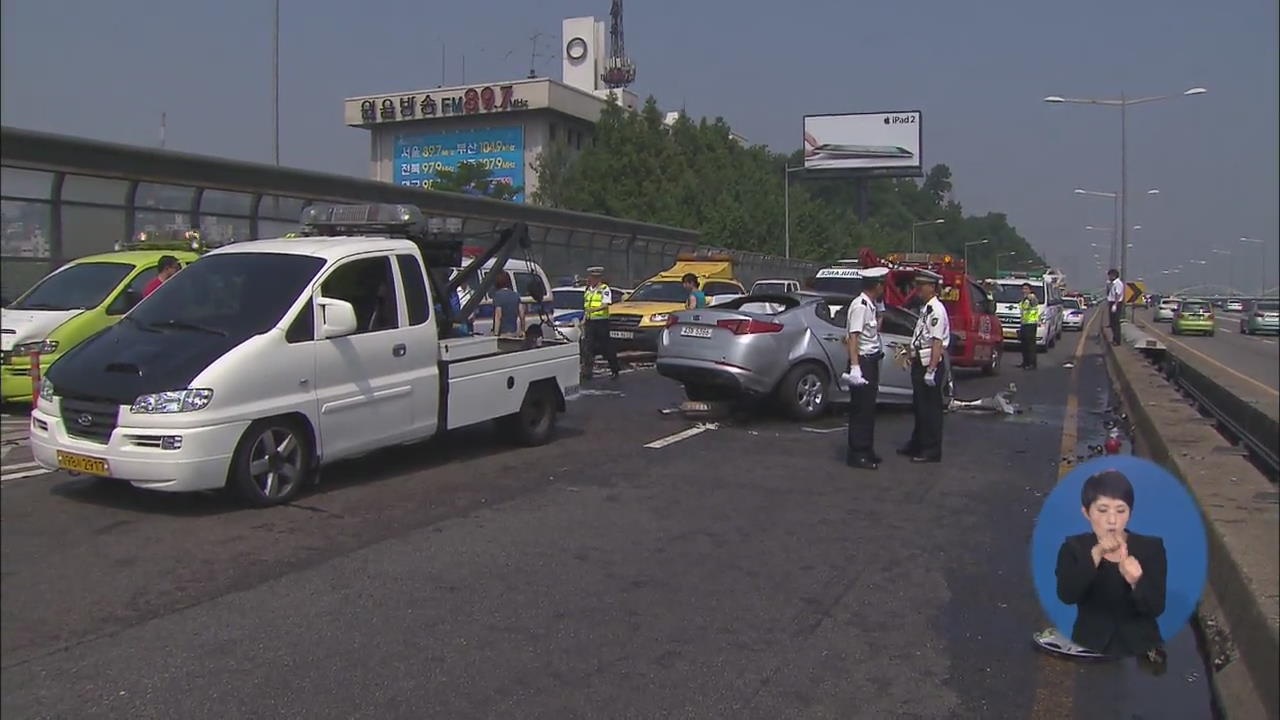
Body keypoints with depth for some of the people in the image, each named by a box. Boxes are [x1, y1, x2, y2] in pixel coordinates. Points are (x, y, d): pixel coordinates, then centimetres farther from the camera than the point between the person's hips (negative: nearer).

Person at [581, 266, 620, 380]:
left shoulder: (605, 289, -5)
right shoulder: (587, 290, 16)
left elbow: (606, 305, -19)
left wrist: (594, 309, -36)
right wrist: (584, 320, 19)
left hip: (601, 321, -5)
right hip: (589, 322, 6)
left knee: (607, 347, 2)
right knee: (587, 348, -4)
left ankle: (614, 370, 16)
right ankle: (587, 371, -2)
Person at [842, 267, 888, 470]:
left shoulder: (871, 306, 13)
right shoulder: (860, 306, -16)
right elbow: (853, 337, -23)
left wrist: (879, 313, 16)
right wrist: (855, 366, -30)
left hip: (872, 361, 10)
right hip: (863, 361, -10)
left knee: (869, 408, 15)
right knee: (861, 409, -6)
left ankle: (866, 450, 25)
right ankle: (856, 455, 0)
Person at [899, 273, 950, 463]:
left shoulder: (936, 310, -16)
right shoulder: (925, 309, 15)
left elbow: (938, 342, -22)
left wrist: (931, 370, -25)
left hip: (931, 364, -10)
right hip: (920, 363, 10)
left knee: (930, 408, -2)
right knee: (919, 406, 18)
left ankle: (932, 451, 5)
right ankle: (917, 444, 30)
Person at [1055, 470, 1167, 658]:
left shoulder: (1151, 547, 3)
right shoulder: (1073, 548, 1)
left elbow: (1157, 608, -7)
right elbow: (1066, 596, -17)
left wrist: (1136, 581, -26)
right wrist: (1095, 555, -28)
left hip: (1141, 649, 2)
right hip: (1090, 649, -1)